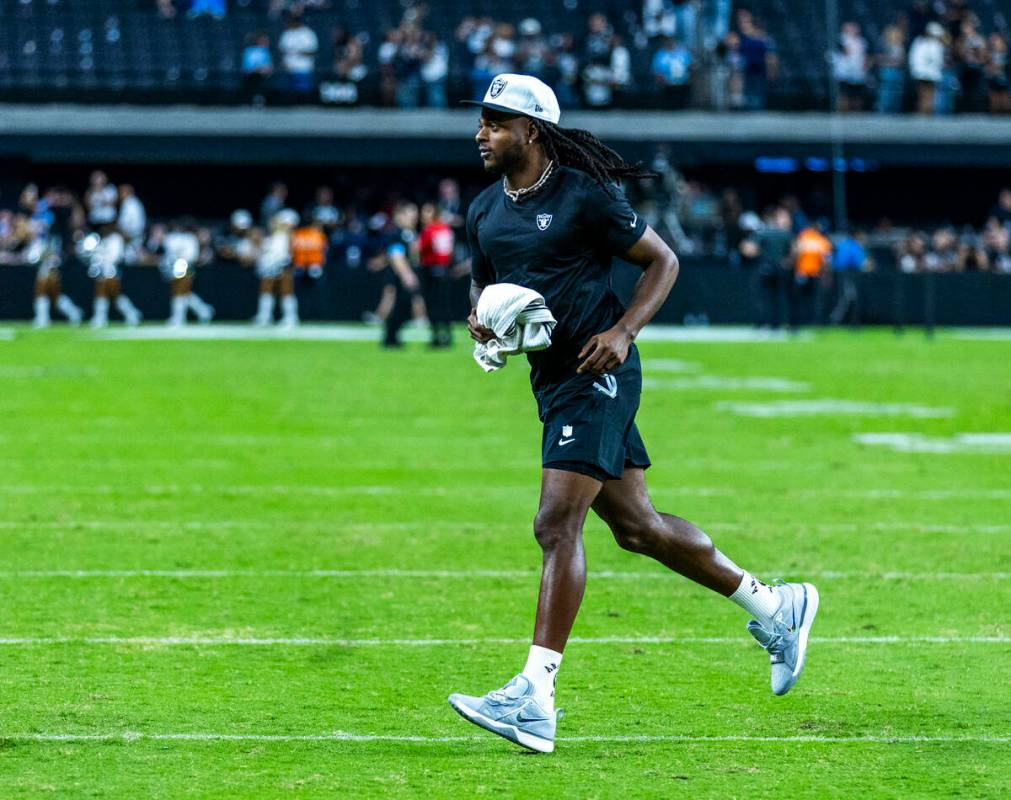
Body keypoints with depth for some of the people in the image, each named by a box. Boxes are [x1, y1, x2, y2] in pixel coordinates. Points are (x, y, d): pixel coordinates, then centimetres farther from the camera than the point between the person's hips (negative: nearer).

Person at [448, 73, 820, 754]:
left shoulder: (586, 195, -10)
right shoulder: (485, 211, 10)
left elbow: (663, 262, -3)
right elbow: (482, 282, 25)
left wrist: (623, 332, -16)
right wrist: (480, 316, 1)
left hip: (598, 374, -8)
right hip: (552, 383, 8)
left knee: (557, 523, -17)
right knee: (636, 525, 13)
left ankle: (535, 697, -23)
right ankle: (775, 607, 29)